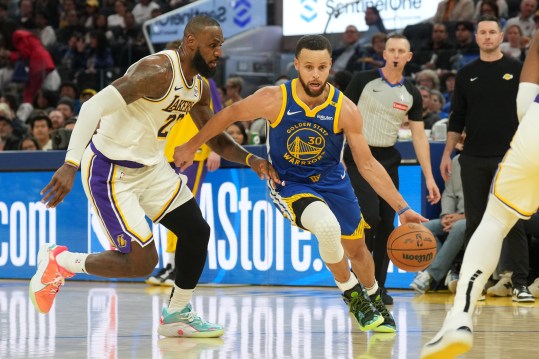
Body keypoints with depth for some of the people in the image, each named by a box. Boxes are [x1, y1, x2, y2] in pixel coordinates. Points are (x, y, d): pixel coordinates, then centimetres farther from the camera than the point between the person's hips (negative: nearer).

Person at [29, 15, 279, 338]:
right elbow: (95, 106, -32)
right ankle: (59, 262, 9)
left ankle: (177, 315, 23)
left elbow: (217, 140, 17)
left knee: (197, 231, 7)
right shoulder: (158, 71, -25)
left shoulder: (199, 87, 4)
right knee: (142, 262, -12)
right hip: (110, 171, -9)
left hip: (151, 166, 9)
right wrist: (71, 165, -40)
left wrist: (251, 159, -4)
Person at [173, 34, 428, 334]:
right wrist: (192, 146, 3)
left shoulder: (345, 109, -19)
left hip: (332, 181, 3)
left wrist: (402, 208, -18)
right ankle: (350, 292, -3)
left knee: (357, 249, 13)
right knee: (327, 227, -31)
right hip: (289, 184, -3)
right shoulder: (274, 99, -23)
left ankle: (374, 300, 47)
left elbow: (368, 165, -13)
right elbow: (229, 115, -5)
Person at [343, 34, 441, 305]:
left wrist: (429, 177, 2)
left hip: (388, 160, 4)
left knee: (386, 225, 2)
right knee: (370, 217, -18)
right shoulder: (363, 81, -5)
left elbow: (419, 136, 7)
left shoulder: (411, 94, 6)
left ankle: (378, 286, 12)